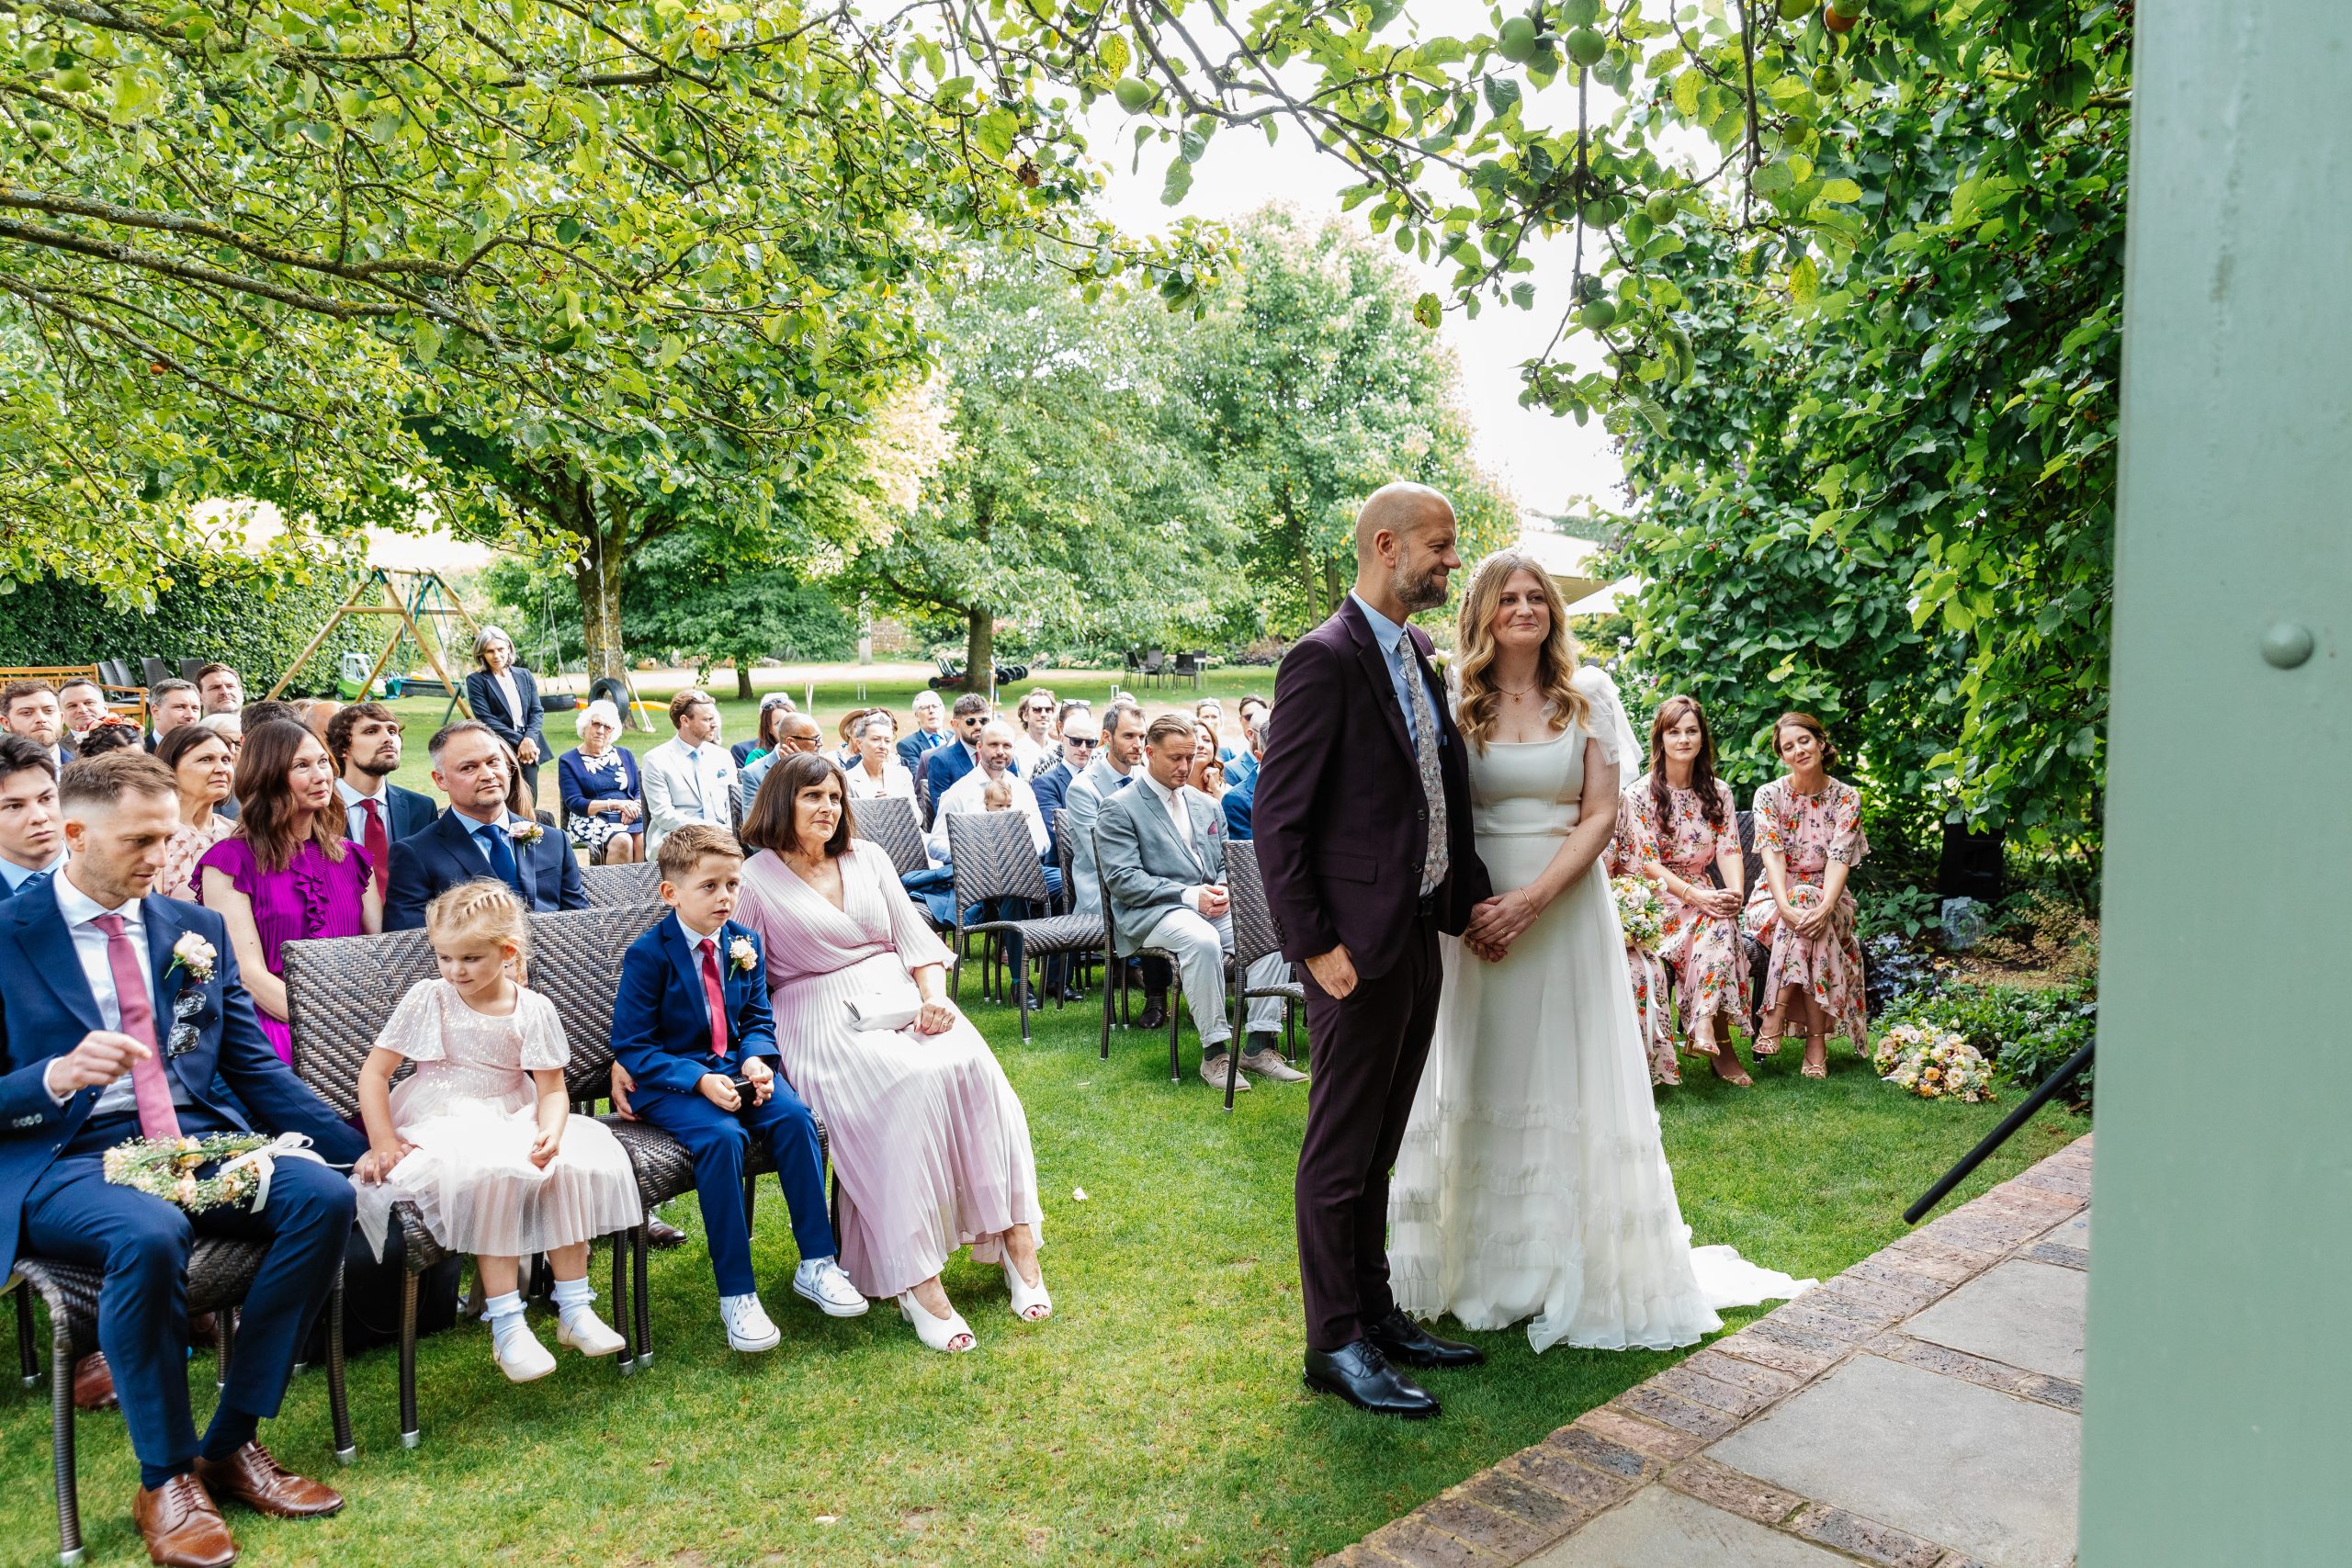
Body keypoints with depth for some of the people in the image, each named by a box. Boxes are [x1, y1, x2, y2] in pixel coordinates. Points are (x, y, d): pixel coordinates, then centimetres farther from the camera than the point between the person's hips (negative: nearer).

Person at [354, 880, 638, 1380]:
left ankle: (574, 1310, -10)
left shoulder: (533, 1009, 0)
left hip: (512, 1122, 3)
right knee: (493, 1177, -33)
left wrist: (550, 1133, -22)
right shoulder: (428, 999, -3)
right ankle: (506, 1327, -26)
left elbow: (552, 1090, -1)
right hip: (442, 1125, -3)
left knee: (572, 1166, -24)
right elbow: (373, 1072, -1)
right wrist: (383, 1143, -11)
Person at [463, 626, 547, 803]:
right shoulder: (475, 681, 1)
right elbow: (486, 719, -7)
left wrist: (529, 739, -10)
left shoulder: (525, 676, 13)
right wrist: (519, 740, -14)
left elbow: (537, 712, 8)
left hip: (528, 749, 4)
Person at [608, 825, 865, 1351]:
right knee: (723, 1136, -33)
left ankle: (816, 1265, -13)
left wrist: (755, 1060, -11)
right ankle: (736, 1294, -25)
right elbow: (631, 1047, -11)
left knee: (794, 1117, -22)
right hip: (666, 1082, -5)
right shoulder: (647, 956, -11)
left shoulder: (743, 943, 5)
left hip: (733, 1068, 5)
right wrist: (700, 1081, -24)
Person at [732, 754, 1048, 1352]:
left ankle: (1015, 1234, -24)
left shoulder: (867, 858, 16)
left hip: (900, 994, 4)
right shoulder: (757, 881, 4)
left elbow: (914, 936, 13)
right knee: (908, 1085, -34)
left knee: (970, 1064, -28)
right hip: (823, 1019, -4)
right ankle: (916, 1282, -33)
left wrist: (936, 997, -6)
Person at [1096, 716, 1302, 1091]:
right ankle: (1214, 1053, -27)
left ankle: (1260, 1047, -17)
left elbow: (1225, 862, 22)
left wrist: (1222, 889, -5)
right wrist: (1189, 895, -19)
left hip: (1211, 906, 6)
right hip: (1151, 913, -6)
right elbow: (1121, 880, -11)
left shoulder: (1206, 805, 20)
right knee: (1203, 940, -38)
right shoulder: (1119, 810, -1)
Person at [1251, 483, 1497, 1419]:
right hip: (1359, 946, -9)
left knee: (1378, 1145, 19)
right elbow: (1277, 821, -17)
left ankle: (1376, 1313, 32)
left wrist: (1473, 896, 7)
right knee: (1342, 1150, 3)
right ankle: (1335, 1343, 16)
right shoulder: (1326, 659, -14)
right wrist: (1316, 945, -19)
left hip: (1419, 936, 9)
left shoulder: (1421, 656, 13)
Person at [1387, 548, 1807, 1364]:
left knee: (1571, 1083, 6)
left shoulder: (1589, 695, 1)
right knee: (1478, 1085, 7)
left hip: (1567, 905, 0)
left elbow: (1601, 816, -4)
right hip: (1475, 909, 0)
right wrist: (1466, 906, -13)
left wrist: (1532, 899, -15)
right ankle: (1478, 1264, 21)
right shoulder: (1456, 701, 1)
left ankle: (1582, 1272, 20)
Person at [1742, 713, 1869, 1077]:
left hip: (1826, 897, 0)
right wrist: (1785, 905, -32)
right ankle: (1816, 1035, -35)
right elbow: (1772, 854, -14)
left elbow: (1840, 857, -13)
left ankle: (1776, 1015, -35)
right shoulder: (1770, 795, -1)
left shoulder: (1846, 798, 0)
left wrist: (1825, 905, -32)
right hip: (1777, 895, 0)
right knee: (1799, 919, -35)